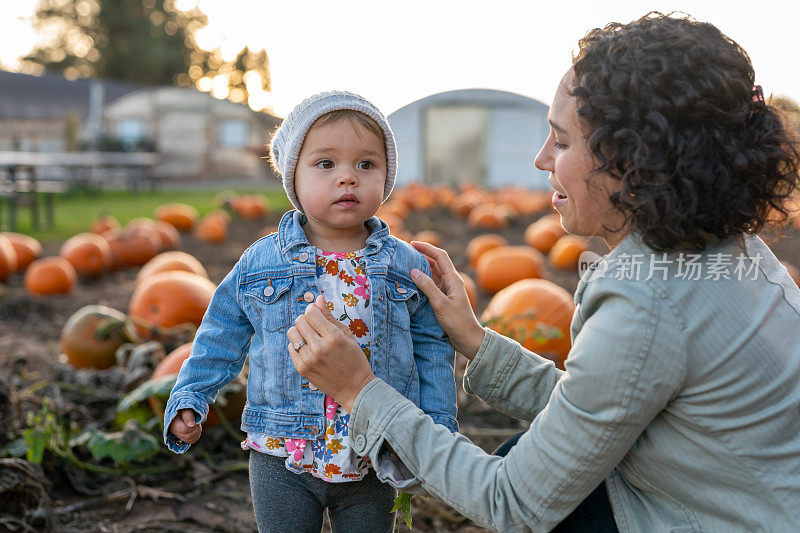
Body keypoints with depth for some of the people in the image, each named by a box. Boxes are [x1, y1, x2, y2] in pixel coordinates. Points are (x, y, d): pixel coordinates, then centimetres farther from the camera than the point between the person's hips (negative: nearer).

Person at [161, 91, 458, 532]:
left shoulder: (408, 267, -3)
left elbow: (432, 351, 3)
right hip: (282, 462, 0)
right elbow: (220, 341, 6)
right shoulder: (259, 263, -4)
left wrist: (438, 431, 1)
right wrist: (188, 400, -1)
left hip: (372, 463, 1)